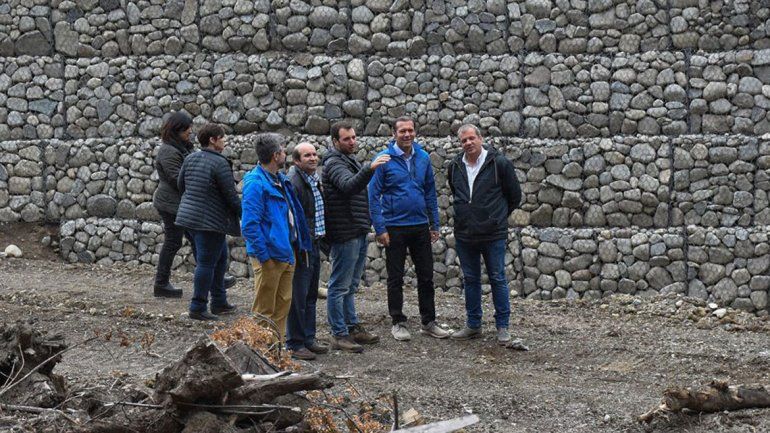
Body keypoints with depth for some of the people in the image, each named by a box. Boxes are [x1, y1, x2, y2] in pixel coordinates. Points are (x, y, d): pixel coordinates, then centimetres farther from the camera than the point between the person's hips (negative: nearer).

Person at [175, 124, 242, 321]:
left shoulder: (190, 158, 8)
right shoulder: (220, 163, -17)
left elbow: (180, 185, 16)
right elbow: (231, 195, -15)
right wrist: (243, 214, -2)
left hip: (190, 215, 9)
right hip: (211, 221, -9)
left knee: (220, 258, 20)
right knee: (206, 263, -2)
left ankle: (219, 302, 26)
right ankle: (198, 308, 2)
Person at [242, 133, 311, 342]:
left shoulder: (281, 180, 12)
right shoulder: (256, 183, -17)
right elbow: (249, 224, -21)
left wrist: (300, 245, 15)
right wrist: (263, 255, -21)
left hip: (287, 252, 9)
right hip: (269, 256, -9)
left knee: (283, 304, 16)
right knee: (264, 310, 0)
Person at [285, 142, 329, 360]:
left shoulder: (315, 180, 14)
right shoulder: (293, 182, -17)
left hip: (314, 245, 10)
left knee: (311, 295, 16)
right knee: (298, 296, -4)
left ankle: (308, 338, 25)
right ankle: (295, 343, 4)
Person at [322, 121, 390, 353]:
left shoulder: (352, 161, 17)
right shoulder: (334, 163, -13)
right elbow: (348, 185, -33)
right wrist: (369, 168, -47)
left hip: (359, 233, 10)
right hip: (344, 235, -10)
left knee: (350, 286, 16)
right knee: (340, 286, -4)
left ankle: (352, 327, 24)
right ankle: (339, 335, -2)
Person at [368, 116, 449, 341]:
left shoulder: (423, 158, 4)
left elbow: (430, 192, 10)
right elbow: (374, 195, -9)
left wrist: (434, 224, 8)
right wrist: (380, 228, -13)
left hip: (420, 227, 4)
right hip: (395, 228, -4)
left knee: (426, 276, 8)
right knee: (395, 278, 6)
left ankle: (428, 322, 19)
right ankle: (398, 323, 17)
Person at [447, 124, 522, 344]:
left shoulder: (499, 163, -8)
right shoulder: (455, 167, 5)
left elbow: (515, 196, 2)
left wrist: (497, 217, 8)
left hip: (493, 235, -4)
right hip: (464, 235, 4)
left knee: (498, 279, 3)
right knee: (470, 280, 12)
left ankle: (502, 326, 11)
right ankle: (473, 325, 22)